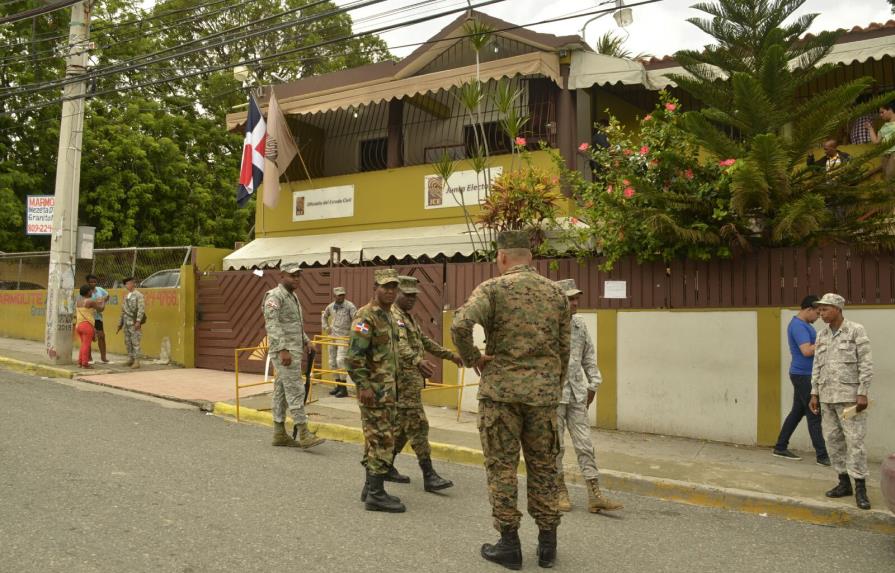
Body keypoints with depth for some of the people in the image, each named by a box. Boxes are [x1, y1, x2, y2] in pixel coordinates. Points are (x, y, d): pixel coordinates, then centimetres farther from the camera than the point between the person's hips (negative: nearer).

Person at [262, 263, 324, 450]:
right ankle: (304, 434, -11)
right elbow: (272, 325, -20)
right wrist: (283, 349, -27)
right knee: (295, 390, -11)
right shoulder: (275, 296, -11)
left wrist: (306, 341, 14)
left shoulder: (293, 297, 18)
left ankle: (279, 434, 15)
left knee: (281, 391, 11)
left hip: (293, 350, 9)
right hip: (283, 352, -9)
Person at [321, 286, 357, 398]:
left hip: (344, 337, -7)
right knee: (332, 362, 10)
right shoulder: (330, 306, 8)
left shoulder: (349, 306, -10)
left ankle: (344, 388, -12)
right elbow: (324, 316, 28)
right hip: (332, 337, 7)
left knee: (340, 360, -17)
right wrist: (326, 327, 15)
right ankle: (338, 386, 22)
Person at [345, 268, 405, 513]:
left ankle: (371, 488, 23)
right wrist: (364, 386, -24)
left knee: (376, 439, 14)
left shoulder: (388, 316, 15)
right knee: (382, 440, -7)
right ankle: (376, 495, -1)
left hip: (387, 389, 10)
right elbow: (354, 355, -21)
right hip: (374, 390, -9)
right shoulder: (366, 316, -15)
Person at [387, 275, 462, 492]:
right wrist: (418, 361, -49)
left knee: (402, 425, 15)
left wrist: (449, 355, 28)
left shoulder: (408, 316, 19)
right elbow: (399, 344, -33)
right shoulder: (392, 315, -14)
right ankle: (429, 476, -5)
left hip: (411, 380, 10)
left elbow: (424, 340, 28)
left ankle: (386, 467, 24)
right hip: (403, 380, -10)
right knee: (417, 426, -9)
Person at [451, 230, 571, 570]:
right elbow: (564, 348, 10)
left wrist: (472, 358, -8)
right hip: (543, 393, 4)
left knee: (502, 466, 7)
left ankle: (509, 544, 13)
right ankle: (547, 545, 21)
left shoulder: (493, 288, -7)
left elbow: (460, 325, -24)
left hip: (500, 390, -4)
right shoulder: (556, 293, 7)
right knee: (543, 466, 14)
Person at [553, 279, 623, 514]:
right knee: (555, 445, 6)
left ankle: (595, 495, 9)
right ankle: (560, 491, 22)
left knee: (585, 444, 5)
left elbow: (589, 356, 17)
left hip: (577, 394, 5)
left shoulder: (580, 324, 8)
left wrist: (592, 384, 13)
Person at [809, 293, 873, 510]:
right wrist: (814, 394, 10)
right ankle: (844, 483, 18)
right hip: (827, 396, 6)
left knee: (854, 440, -6)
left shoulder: (856, 331, -5)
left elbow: (866, 364, -8)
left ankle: (860, 488, 1)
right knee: (832, 439, 7)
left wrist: (862, 393, -13)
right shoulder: (822, 335, 11)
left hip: (849, 395, -6)